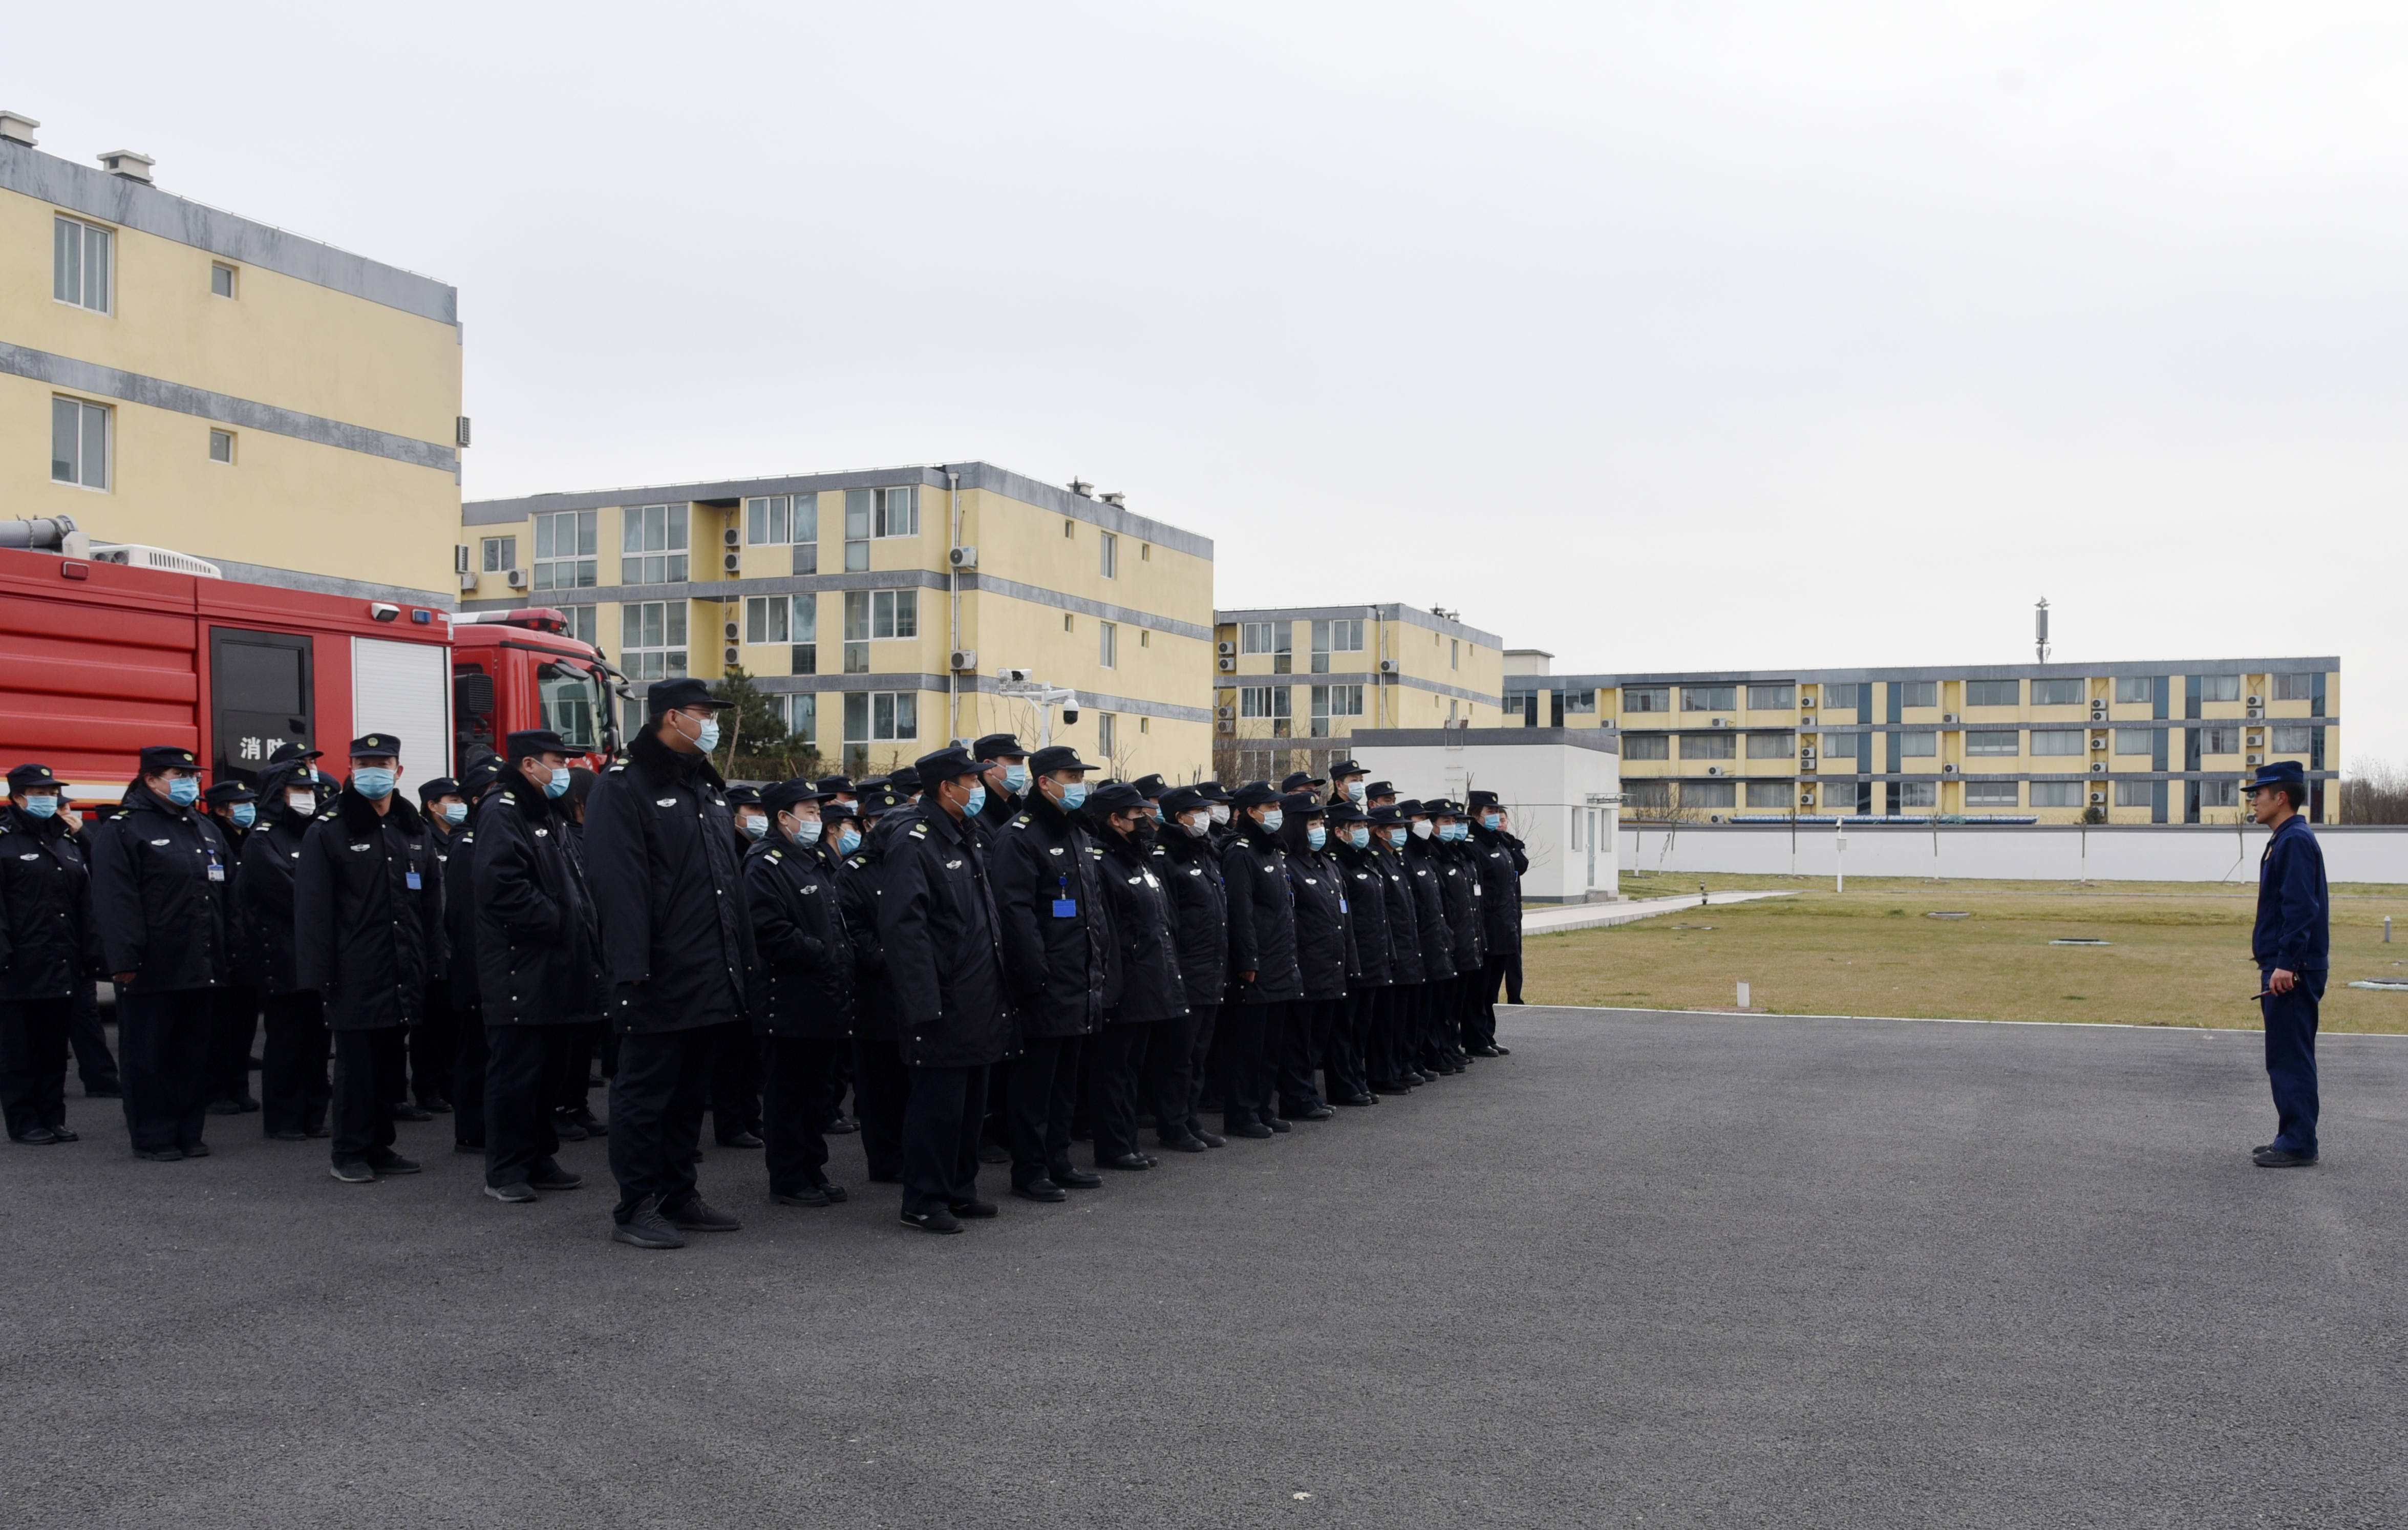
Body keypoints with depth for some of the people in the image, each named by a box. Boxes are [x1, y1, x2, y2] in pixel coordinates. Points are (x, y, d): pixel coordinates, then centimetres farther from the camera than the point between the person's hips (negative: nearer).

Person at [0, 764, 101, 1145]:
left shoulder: (67, 842, 16)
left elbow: (85, 904, 16)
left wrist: (91, 954, 10)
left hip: (62, 968, 6)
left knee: (55, 1048, 10)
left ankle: (52, 1118, 17)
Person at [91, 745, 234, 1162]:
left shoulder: (206, 829, 18)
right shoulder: (125, 831, -4)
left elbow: (225, 894, 20)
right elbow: (115, 901, -11)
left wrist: (230, 954, 13)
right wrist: (124, 959, -18)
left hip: (205, 968, 6)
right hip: (153, 970, -6)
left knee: (196, 1054, 9)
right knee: (149, 1056, 1)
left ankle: (189, 1132, 17)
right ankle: (153, 1138, 9)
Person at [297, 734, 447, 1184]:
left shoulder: (414, 831, 13)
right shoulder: (327, 833, -3)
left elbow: (431, 904, 15)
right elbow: (312, 908, -7)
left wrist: (432, 965, 10)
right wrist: (319, 974, -13)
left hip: (404, 974, 5)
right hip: (355, 974, -5)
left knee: (390, 1060, 11)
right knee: (356, 1063, 0)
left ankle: (379, 1146, 22)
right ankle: (349, 1155, 10)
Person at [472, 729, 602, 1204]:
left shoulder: (549, 814, 21)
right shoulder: (502, 812, -10)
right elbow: (502, 884, -23)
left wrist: (585, 930, 10)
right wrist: (557, 925, -19)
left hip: (558, 973, 10)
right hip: (521, 974, -9)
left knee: (549, 1071, 14)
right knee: (515, 1073, -3)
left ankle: (538, 1159, 24)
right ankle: (505, 1171, 5)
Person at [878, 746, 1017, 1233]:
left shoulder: (967, 842, 16)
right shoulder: (914, 845, -14)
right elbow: (901, 927, -21)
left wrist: (996, 989, 18)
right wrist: (925, 1004, -24)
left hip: (977, 1005, 9)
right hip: (944, 1008, -9)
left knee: (969, 1100, 15)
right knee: (938, 1103, -3)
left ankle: (959, 1190, 26)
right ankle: (923, 1202, 7)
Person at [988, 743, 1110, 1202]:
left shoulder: (1080, 836, 17)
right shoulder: (1020, 836, -11)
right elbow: (1016, 911, -18)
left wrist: (1102, 964, 15)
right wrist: (1036, 975, -22)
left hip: (1082, 984, 9)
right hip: (1045, 987, -9)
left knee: (1065, 1074, 15)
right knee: (1035, 1077, -2)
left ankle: (1058, 1162, 23)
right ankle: (1029, 1172, 6)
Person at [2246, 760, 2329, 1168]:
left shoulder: (2296, 841, -15)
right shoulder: (2285, 840, 17)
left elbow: (2301, 907, -22)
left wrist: (2286, 964, -25)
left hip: (2292, 973, -11)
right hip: (2283, 968, 11)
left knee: (2290, 1059, -6)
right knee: (2287, 1058, 14)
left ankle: (2298, 1145, -2)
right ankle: (2293, 1138, 21)